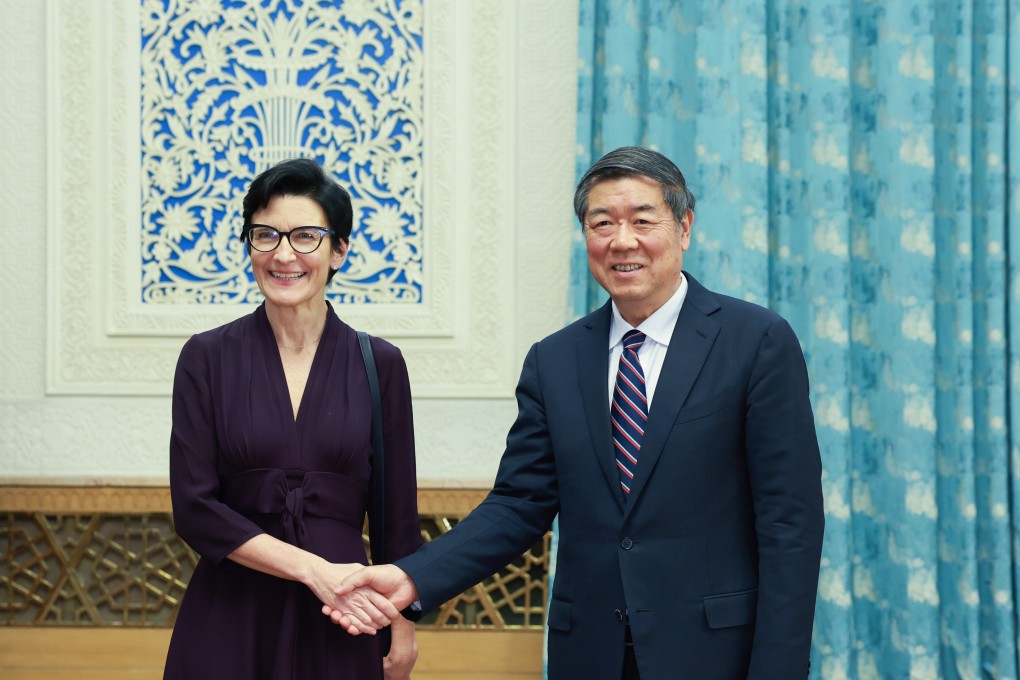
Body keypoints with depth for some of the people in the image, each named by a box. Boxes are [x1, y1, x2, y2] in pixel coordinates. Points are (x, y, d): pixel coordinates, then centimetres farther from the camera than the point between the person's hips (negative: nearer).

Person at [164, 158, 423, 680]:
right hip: (230, 622, -1)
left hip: (339, 632, 1)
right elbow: (194, 507, -7)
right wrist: (314, 569, -13)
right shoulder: (207, 358, -1)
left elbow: (398, 518, 5)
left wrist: (403, 634, 2)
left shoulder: (379, 364, 1)